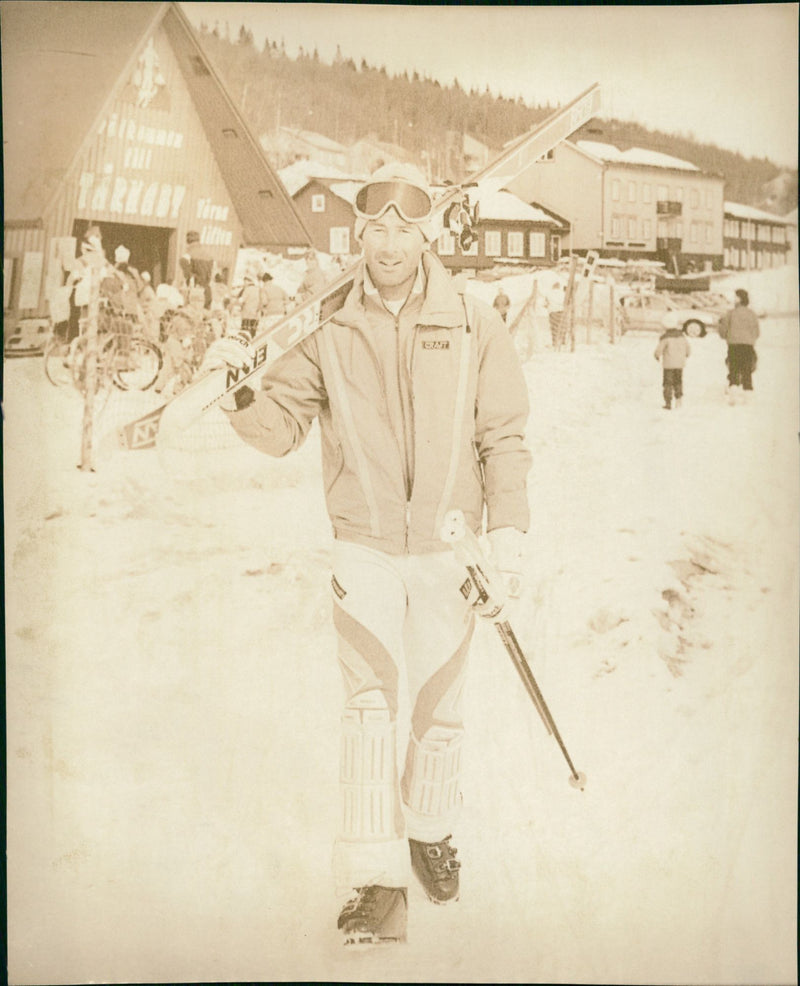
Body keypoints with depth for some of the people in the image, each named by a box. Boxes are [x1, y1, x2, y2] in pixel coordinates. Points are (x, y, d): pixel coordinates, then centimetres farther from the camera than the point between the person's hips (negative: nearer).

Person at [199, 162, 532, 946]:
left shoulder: (472, 326, -3)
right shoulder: (329, 330, -2)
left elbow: (502, 439, 0)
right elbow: (281, 427, 4)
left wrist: (507, 535, -6)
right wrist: (242, 388, -15)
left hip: (447, 546, 1)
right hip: (364, 546, 0)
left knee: (439, 704, 13)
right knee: (371, 704, -2)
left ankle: (429, 830, 38)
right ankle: (376, 877, 11)